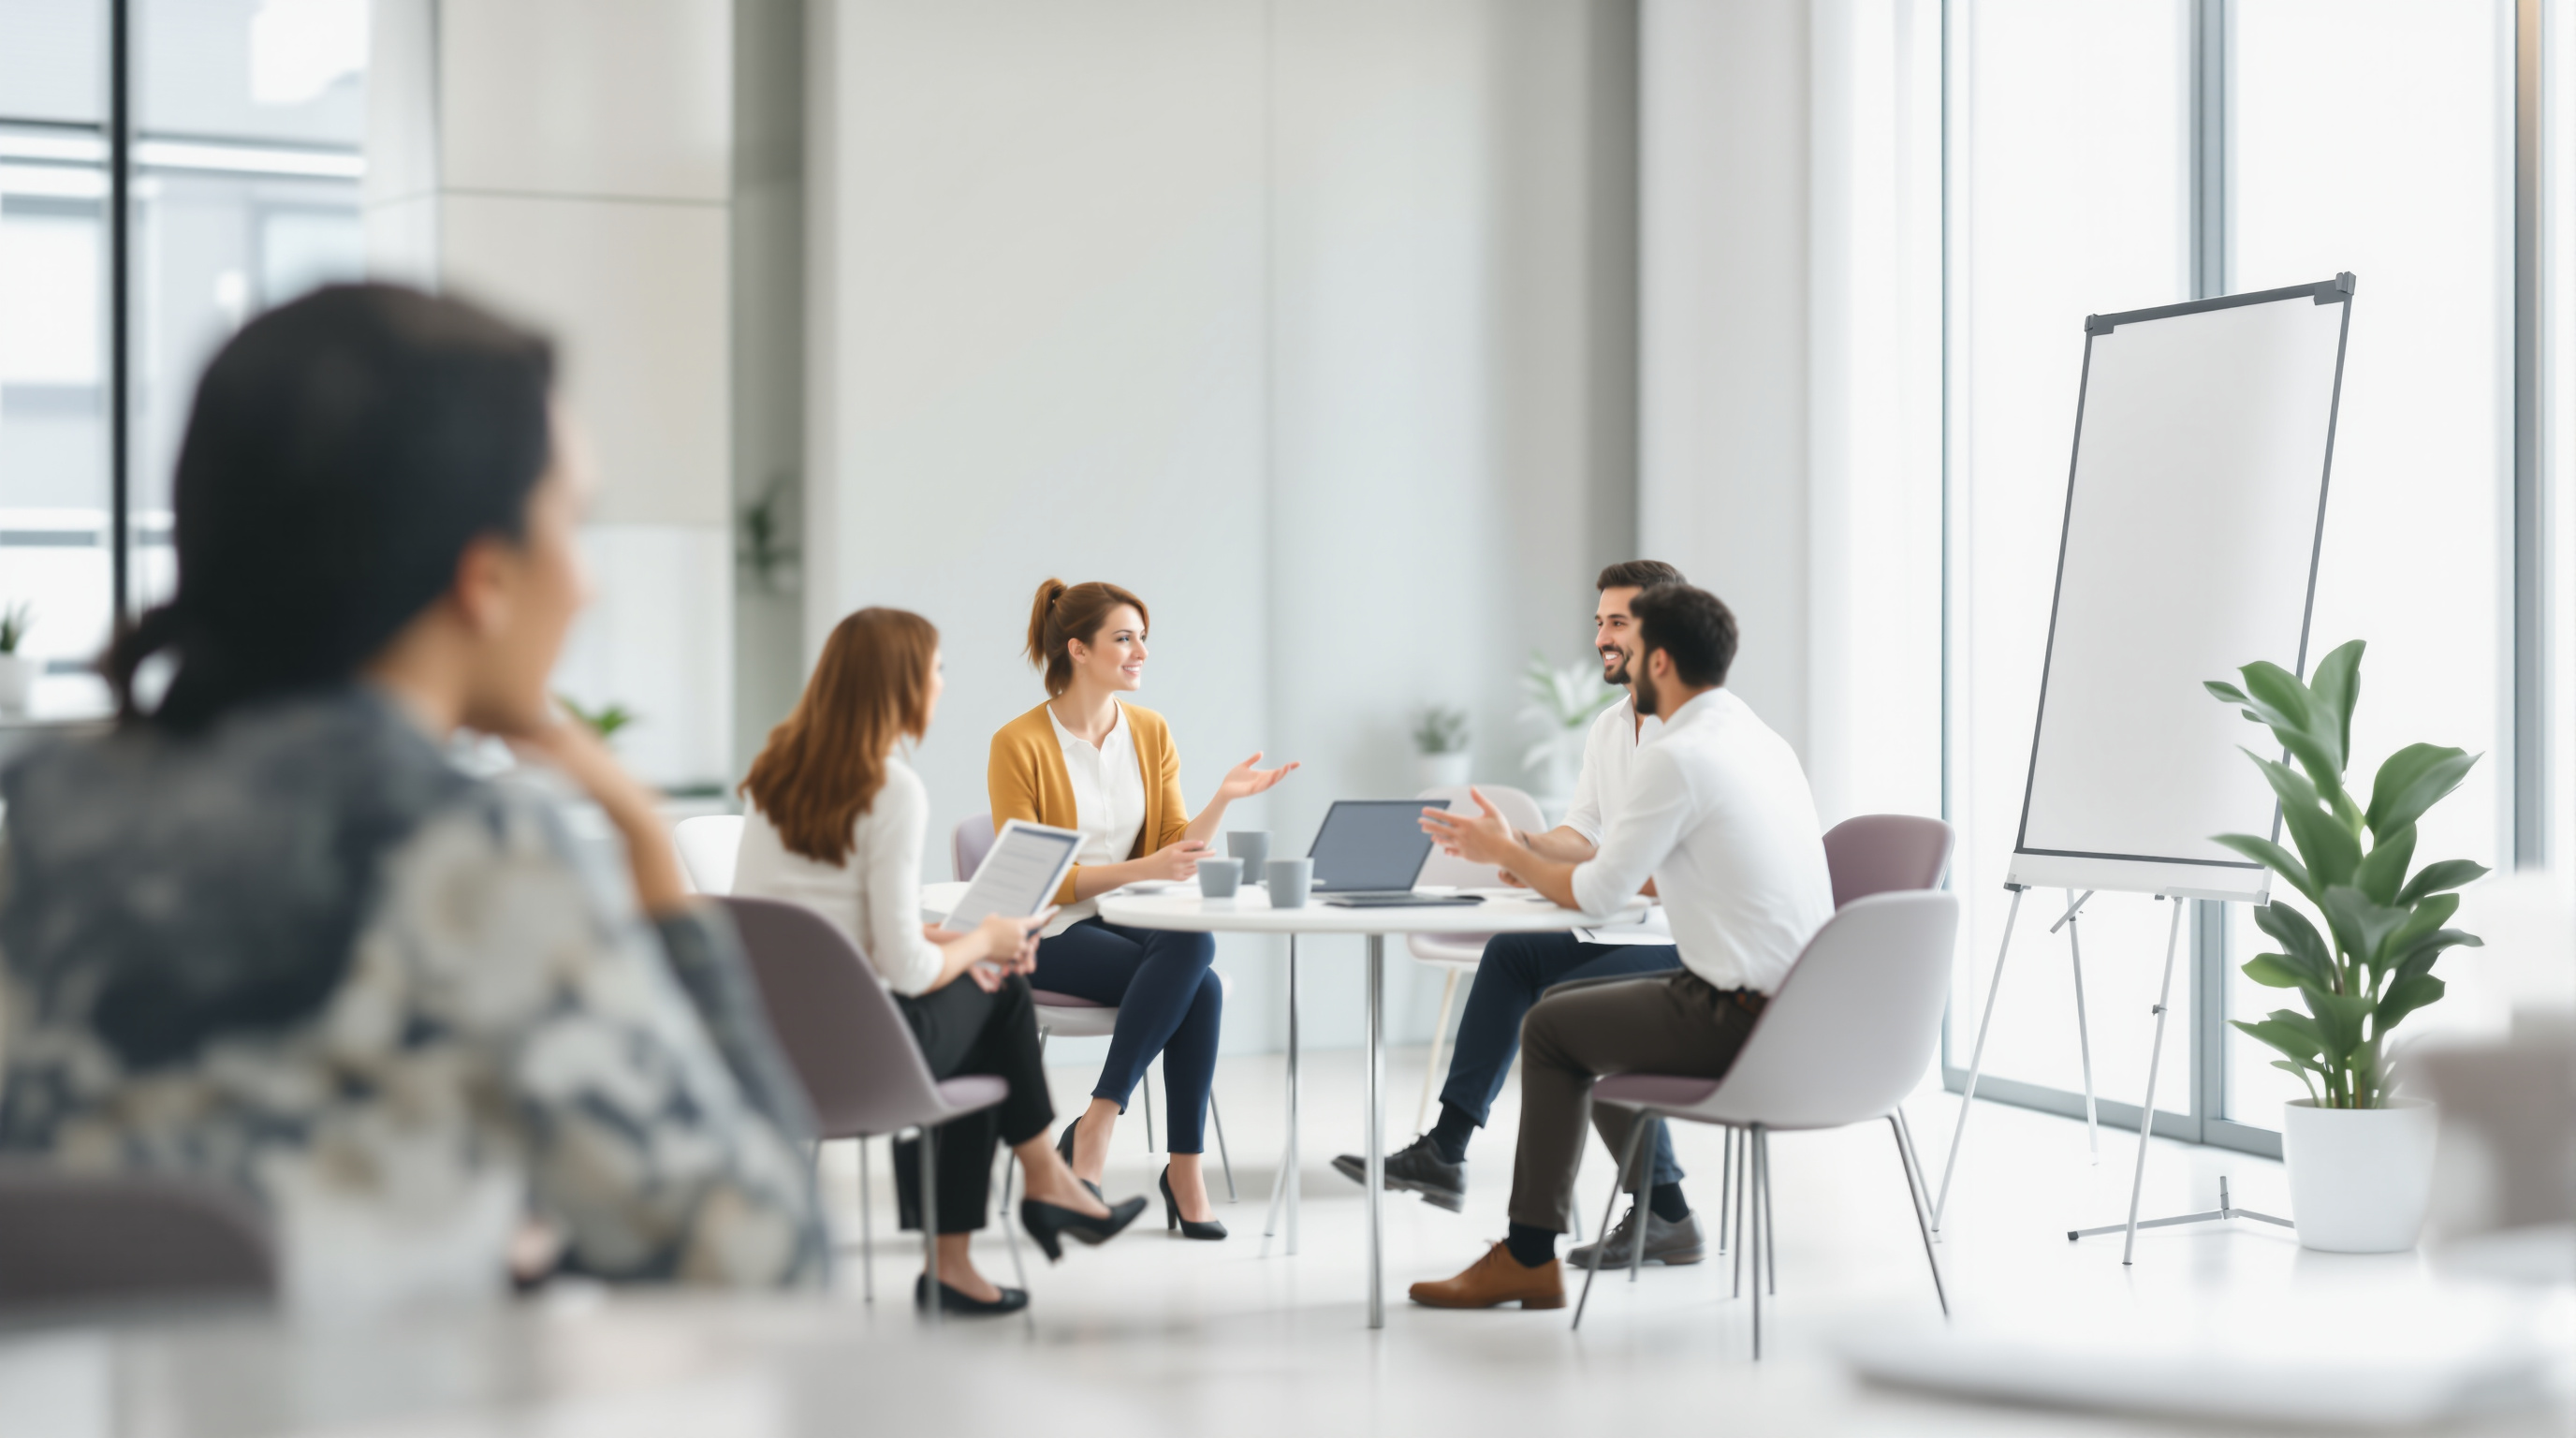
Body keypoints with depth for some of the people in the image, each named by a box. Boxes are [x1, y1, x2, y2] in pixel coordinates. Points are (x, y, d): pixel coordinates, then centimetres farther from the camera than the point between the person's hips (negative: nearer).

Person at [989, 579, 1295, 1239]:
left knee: (1192, 953, -31)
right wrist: (1138, 870, -22)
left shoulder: (1151, 732, 6)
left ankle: (1096, 1125, -24)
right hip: (1048, 935, -5)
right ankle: (1183, 1172, -21)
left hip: (1128, 920, 5)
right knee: (1197, 983, -29)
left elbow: (1178, 850, 6)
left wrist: (1224, 798, -12)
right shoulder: (1020, 743, -11)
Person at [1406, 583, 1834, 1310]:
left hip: (1740, 1020, -9)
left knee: (1550, 1028, 7)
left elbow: (1598, 893, -10)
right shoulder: (1760, 738, 14)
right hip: (1798, 1000, 9)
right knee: (1571, 1000, 21)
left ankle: (1528, 1258, 13)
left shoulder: (1677, 757, -16)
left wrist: (1506, 851, 8)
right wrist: (1527, 854, 23)